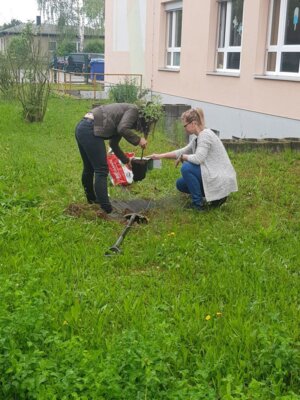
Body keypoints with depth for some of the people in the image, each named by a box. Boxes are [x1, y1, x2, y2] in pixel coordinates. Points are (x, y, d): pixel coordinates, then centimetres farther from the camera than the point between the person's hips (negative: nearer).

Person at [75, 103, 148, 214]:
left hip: (81, 128, 10)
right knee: (101, 170, -8)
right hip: (90, 130, -10)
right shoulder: (133, 110, 2)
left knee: (89, 168, 24)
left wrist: (126, 160, 40)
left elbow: (113, 144, 31)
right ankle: (106, 210, -9)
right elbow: (122, 129, -16)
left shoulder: (124, 113, 27)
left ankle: (91, 200, 40)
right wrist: (138, 140, -3)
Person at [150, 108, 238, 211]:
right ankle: (216, 195, 13)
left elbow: (198, 159, -28)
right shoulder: (197, 137, 10)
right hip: (213, 175, 10)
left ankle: (198, 204, -8)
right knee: (180, 184, 14)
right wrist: (160, 156, 13)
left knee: (186, 168, -20)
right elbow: (183, 151, 17)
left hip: (222, 180, -10)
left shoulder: (205, 135, -18)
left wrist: (182, 157, -10)